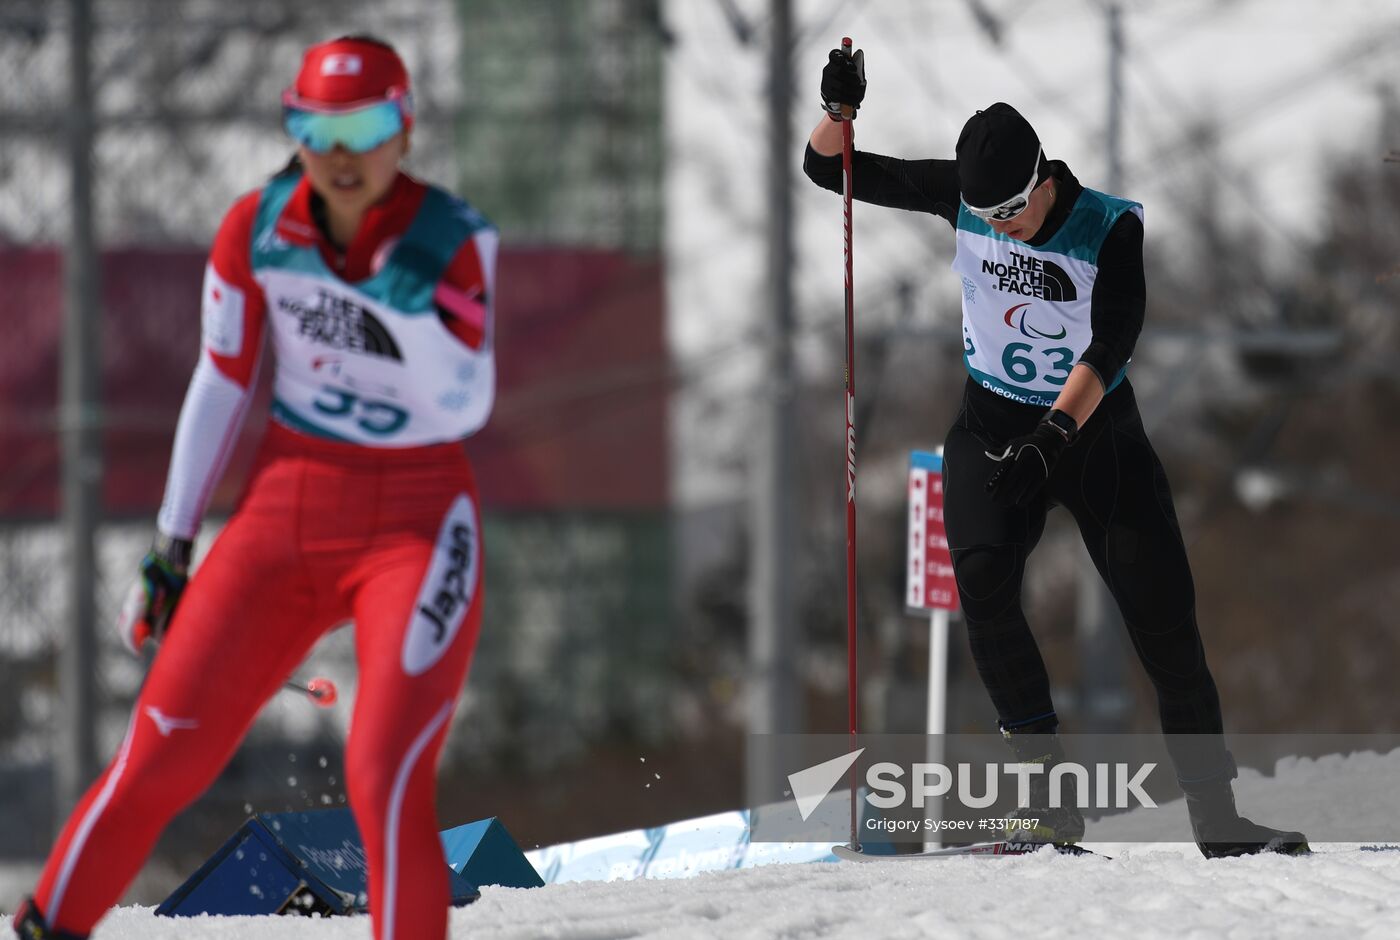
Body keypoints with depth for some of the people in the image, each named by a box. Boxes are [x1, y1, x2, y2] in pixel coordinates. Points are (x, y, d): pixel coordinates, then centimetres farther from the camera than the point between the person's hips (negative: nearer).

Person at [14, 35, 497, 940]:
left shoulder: (454, 240, -13)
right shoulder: (258, 228, -6)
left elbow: (465, 408, -19)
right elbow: (221, 384, 4)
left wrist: (407, 290, -31)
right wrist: (171, 547, 6)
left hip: (418, 527, -3)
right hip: (286, 516, 3)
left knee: (387, 783, -17)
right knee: (163, 753, 0)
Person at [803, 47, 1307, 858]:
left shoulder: (1112, 228, -18)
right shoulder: (962, 197, -10)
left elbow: (1112, 343, -29)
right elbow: (829, 169, -4)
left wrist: (1054, 435, -43)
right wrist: (840, 108, -25)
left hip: (1096, 428, -1)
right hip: (994, 427, 1)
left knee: (1164, 613, -7)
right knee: (982, 578, -25)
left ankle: (1217, 818, 1)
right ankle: (1052, 791, -21)